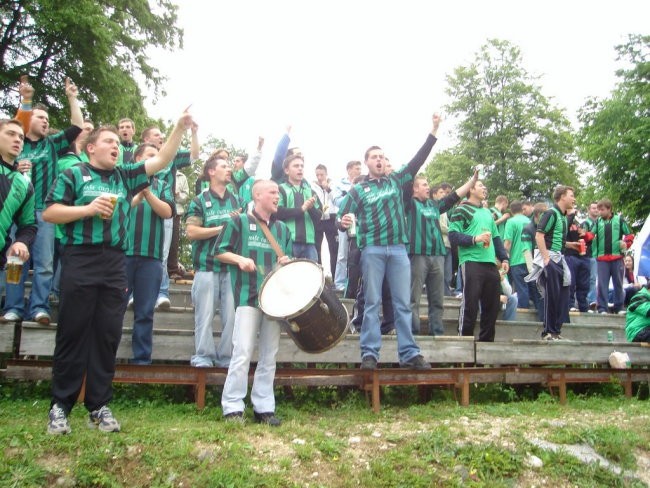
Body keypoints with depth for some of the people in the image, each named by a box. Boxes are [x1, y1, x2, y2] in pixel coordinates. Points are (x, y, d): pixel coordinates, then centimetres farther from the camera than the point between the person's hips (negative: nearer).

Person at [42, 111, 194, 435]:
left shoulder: (125, 177, 16)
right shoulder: (73, 175, 5)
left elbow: (161, 160, 13)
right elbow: (49, 213, 0)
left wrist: (180, 128, 4)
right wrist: (88, 209, -12)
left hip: (115, 265, 4)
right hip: (80, 260, -4)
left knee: (107, 336, 5)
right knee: (72, 334, 0)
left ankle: (99, 405, 13)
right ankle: (60, 405, 10)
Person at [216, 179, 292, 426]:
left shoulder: (282, 228, 18)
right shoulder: (239, 221, 3)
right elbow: (220, 252, 2)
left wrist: (286, 262, 0)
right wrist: (240, 259, -15)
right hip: (248, 297, -5)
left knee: (269, 355, 6)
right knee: (243, 353, -10)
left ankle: (264, 408, 12)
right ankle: (233, 408, -1)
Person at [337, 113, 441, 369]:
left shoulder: (396, 180, 14)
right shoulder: (357, 190, 8)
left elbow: (418, 158, 11)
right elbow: (342, 218, 5)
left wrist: (434, 130, 6)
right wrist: (343, 222, -20)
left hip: (398, 249, 3)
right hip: (372, 250, -2)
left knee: (403, 302, 3)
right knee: (372, 303, 0)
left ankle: (409, 353, 7)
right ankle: (369, 353, 3)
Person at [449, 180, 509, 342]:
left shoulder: (488, 212, 26)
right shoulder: (462, 210, 3)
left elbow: (496, 237, 28)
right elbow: (453, 235, -8)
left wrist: (504, 258, 17)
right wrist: (474, 239, -18)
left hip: (491, 263, 7)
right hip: (471, 263, -7)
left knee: (492, 305, 8)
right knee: (470, 305, -9)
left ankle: (487, 340, 18)